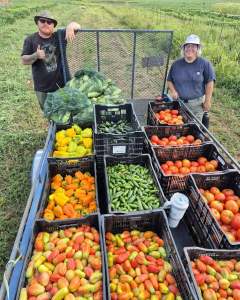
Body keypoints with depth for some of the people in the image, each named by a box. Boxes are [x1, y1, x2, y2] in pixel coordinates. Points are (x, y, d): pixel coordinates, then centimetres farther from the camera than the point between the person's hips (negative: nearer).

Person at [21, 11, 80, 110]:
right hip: (42, 88, 0)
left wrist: (70, 26, -30)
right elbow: (24, 60, -2)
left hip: (62, 85, 0)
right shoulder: (30, 40, 0)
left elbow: (77, 26, -6)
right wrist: (35, 56, -22)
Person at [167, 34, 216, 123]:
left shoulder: (205, 64, -2)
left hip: (196, 105, -2)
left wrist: (207, 101, -3)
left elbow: (209, 83, 0)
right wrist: (173, 91, -5)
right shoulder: (176, 64, 6)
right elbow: (169, 80, 14)